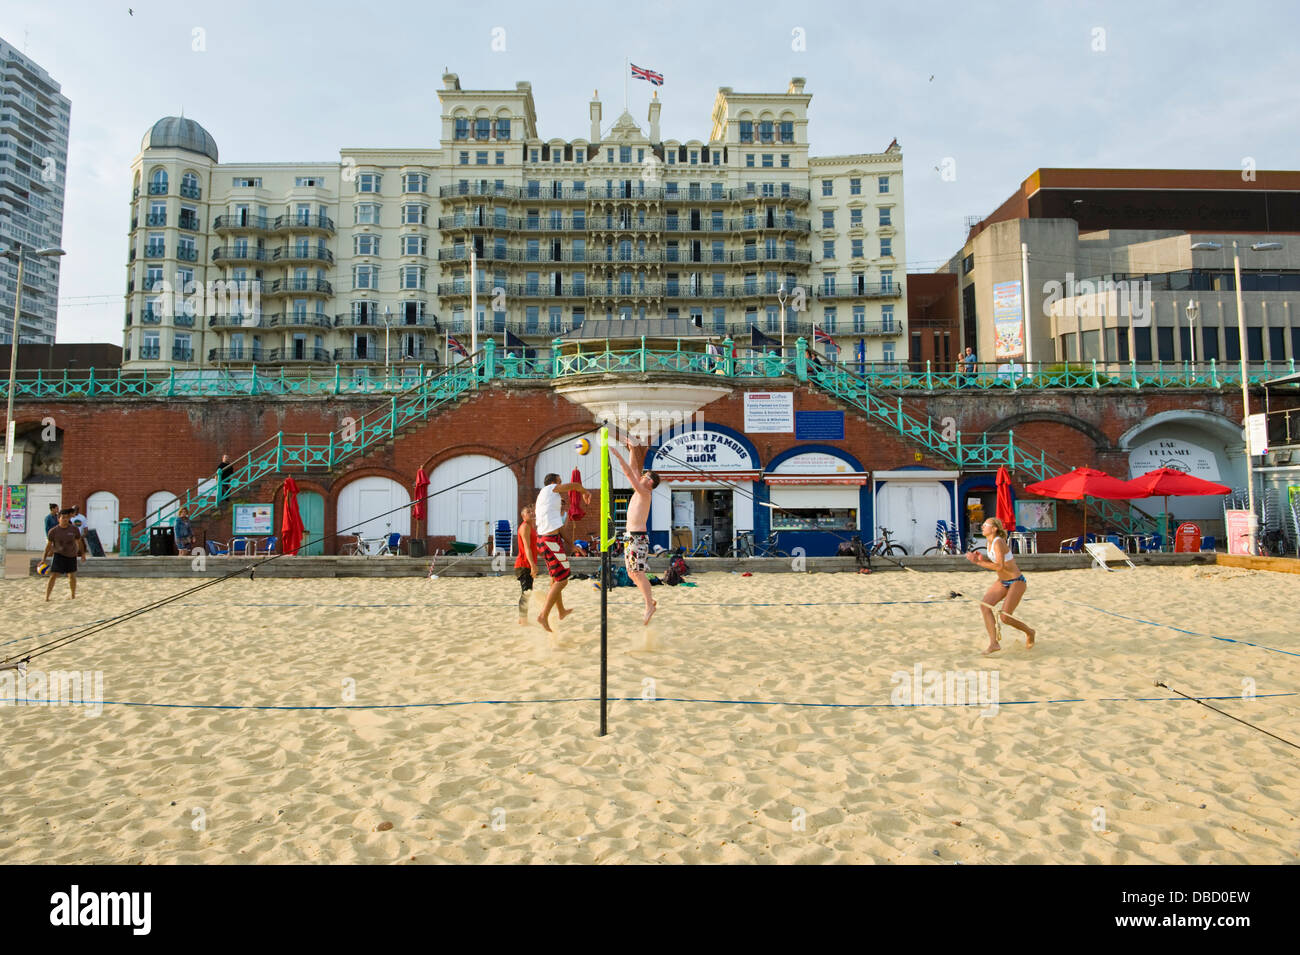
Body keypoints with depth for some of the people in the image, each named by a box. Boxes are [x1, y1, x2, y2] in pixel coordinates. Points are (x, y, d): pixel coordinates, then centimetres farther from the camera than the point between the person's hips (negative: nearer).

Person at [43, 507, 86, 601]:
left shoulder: (74, 529, -9)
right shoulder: (53, 531, -13)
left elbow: (79, 541, 4)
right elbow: (48, 545, -4)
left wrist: (83, 553, 12)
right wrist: (44, 559, -4)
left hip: (71, 555, 2)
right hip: (59, 555, -2)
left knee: (72, 576, 14)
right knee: (53, 576, -14)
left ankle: (73, 595, 33)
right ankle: (46, 598, -9)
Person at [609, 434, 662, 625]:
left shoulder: (645, 493, -10)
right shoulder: (639, 491, 13)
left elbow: (629, 473, -17)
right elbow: (634, 469, 16)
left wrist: (617, 454, -17)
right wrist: (632, 450, 11)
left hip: (639, 538, -9)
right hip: (632, 537, 9)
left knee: (639, 573, -8)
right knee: (632, 573, 11)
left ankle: (649, 606, 0)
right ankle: (651, 601, 19)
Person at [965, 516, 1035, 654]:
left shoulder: (998, 542, -24)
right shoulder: (990, 542, 3)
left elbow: (999, 566, -31)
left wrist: (978, 562, -28)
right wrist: (982, 558, -6)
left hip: (1017, 582, -9)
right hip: (1002, 581, 9)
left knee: (1005, 617, -11)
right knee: (985, 606, -8)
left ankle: (1029, 632, 20)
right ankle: (994, 643, -5)